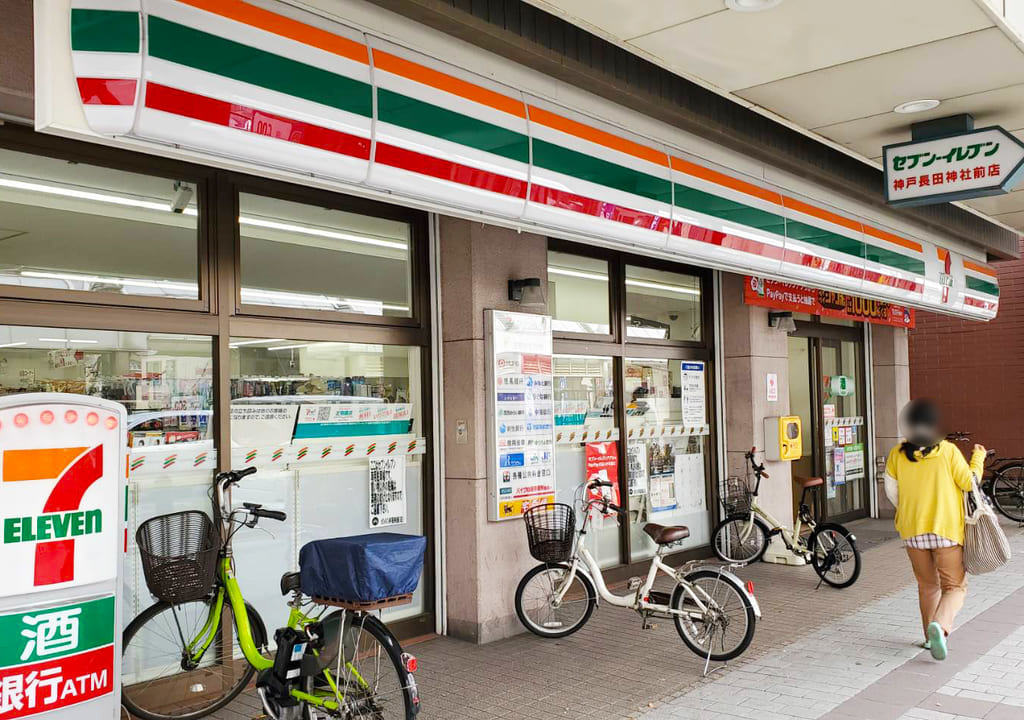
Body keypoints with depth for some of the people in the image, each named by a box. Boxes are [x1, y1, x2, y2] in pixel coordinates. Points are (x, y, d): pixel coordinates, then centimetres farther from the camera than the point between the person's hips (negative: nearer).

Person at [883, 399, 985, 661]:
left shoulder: (897, 455, -4)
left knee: (927, 585, 20)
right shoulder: (948, 451, -11)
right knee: (955, 587, 6)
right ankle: (940, 625, -19)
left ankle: (931, 637, 26)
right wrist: (978, 458, 12)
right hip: (947, 530, -3)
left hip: (912, 531, 3)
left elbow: (891, 492, 3)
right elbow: (969, 483, -5)